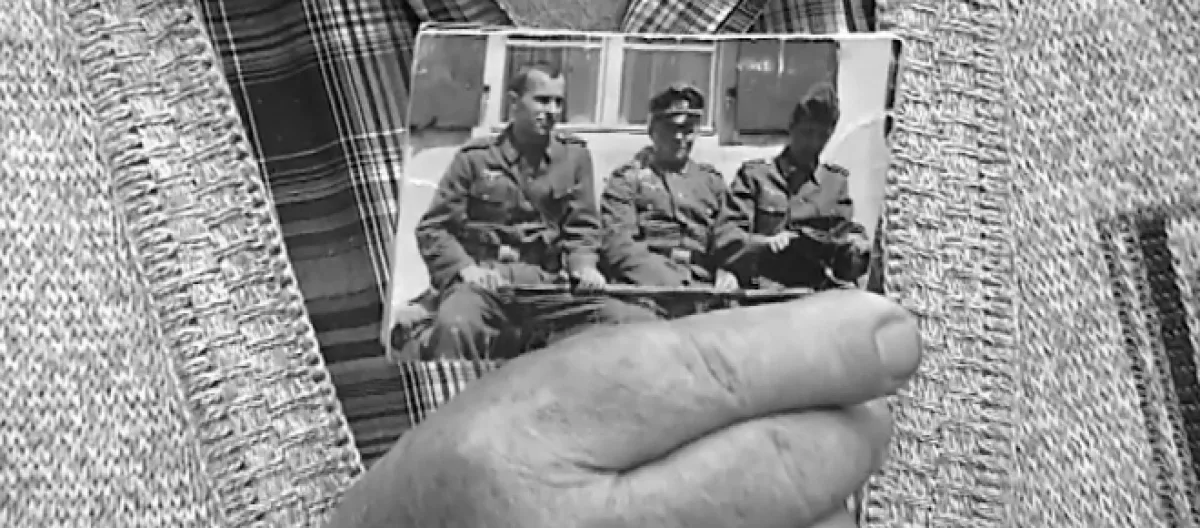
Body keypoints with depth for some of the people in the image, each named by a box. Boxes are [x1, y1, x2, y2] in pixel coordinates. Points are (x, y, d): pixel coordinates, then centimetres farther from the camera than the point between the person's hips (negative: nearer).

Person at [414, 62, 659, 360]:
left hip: (547, 285, 3)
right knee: (455, 325, -39)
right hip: (483, 283, -3)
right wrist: (465, 268, -12)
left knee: (640, 324, -17)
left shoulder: (575, 155, 13)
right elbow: (433, 228, 5)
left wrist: (583, 265, -6)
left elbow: (582, 228, 15)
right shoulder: (476, 157, 5)